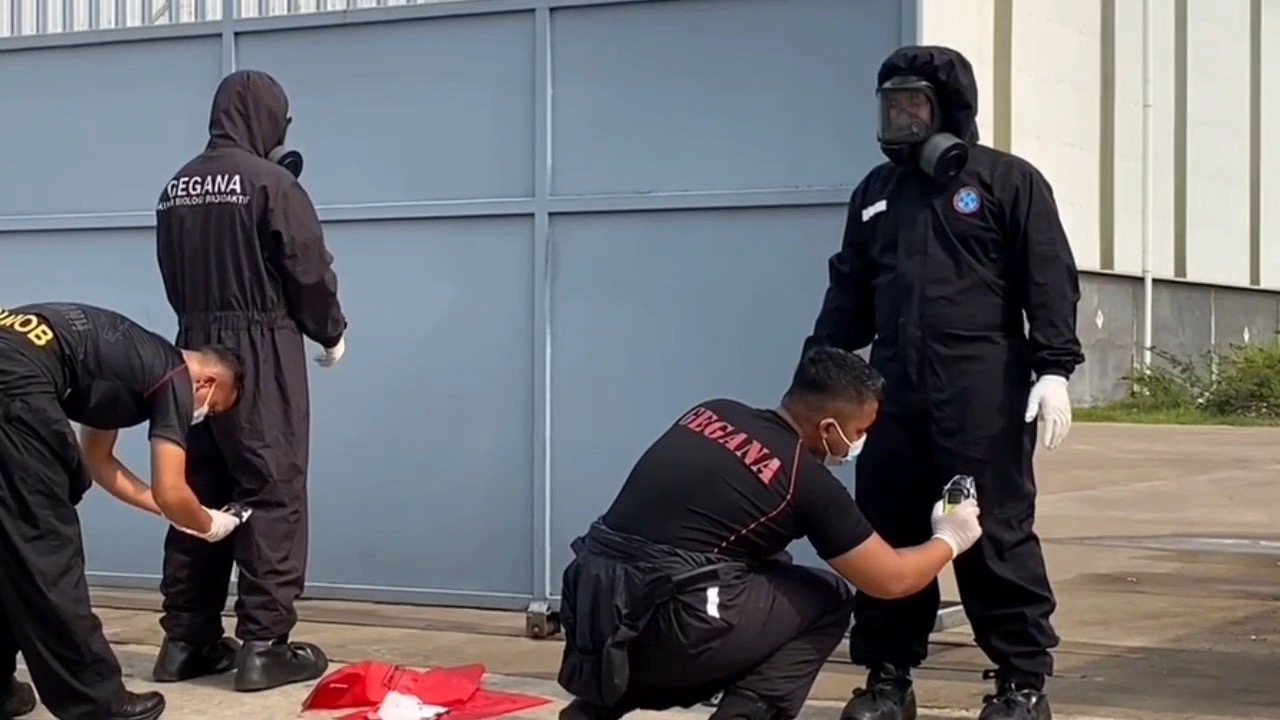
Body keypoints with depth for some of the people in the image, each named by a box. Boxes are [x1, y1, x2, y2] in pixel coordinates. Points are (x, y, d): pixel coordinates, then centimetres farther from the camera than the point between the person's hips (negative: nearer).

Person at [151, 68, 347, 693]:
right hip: (262, 352, -7)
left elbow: (173, 275, 13)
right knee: (272, 495, -3)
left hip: (196, 348, 7)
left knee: (197, 495, 11)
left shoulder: (178, 187, 10)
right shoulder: (269, 180, -10)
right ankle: (263, 646, -4)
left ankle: (186, 640, 15)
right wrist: (331, 333, 8)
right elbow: (309, 269, -8)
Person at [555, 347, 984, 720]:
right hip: (664, 626, -6)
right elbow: (891, 580, 8)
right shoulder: (808, 481, -1)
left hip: (593, 612, 6)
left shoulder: (713, 413, 15)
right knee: (828, 599, 14)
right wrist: (949, 540, 28)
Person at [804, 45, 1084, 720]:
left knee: (995, 535, -3)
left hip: (983, 390, -5)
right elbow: (849, 290, 22)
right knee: (886, 533, 5)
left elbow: (1051, 282, -3)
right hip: (895, 388, 5)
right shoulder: (876, 192, 19)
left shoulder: (1008, 181, 3)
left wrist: (1054, 369, -13)